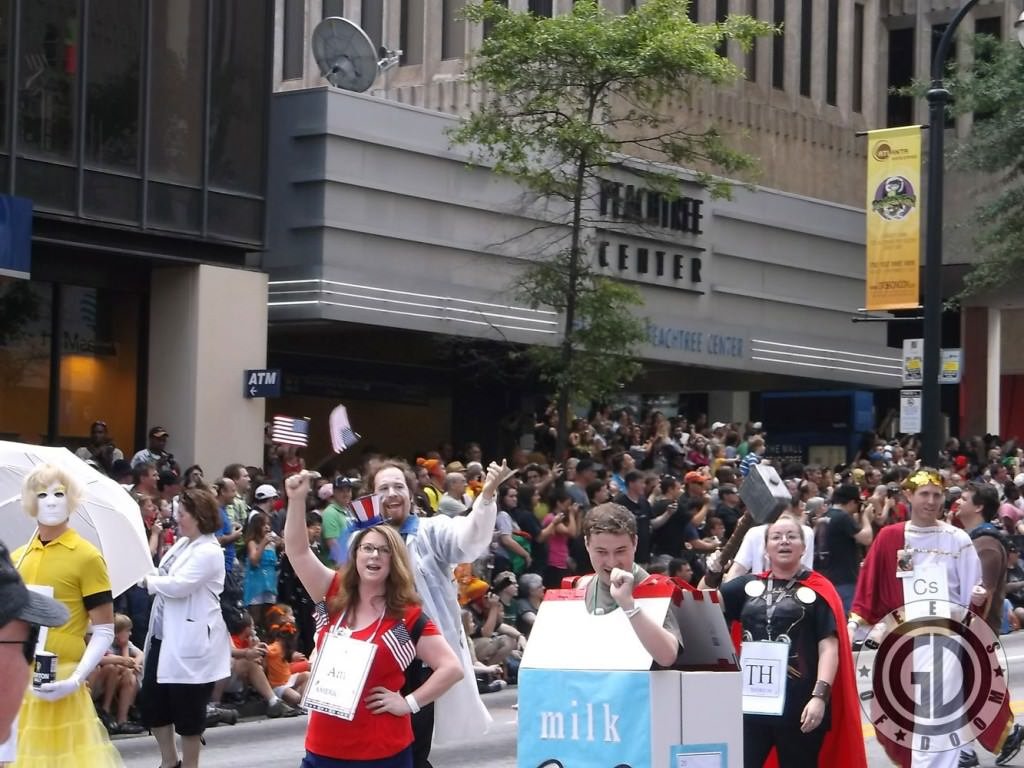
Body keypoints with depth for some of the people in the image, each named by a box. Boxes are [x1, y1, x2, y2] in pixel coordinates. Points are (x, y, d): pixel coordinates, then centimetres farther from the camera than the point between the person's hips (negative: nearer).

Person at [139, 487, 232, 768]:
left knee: (187, 709, 2)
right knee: (153, 701, 14)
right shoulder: (181, 544, 12)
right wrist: (153, 580, 0)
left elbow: (179, 585, -24)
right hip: (164, 635, 9)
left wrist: (149, 581, -10)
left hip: (189, 642, -9)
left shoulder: (209, 552, -16)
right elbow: (165, 578, 20)